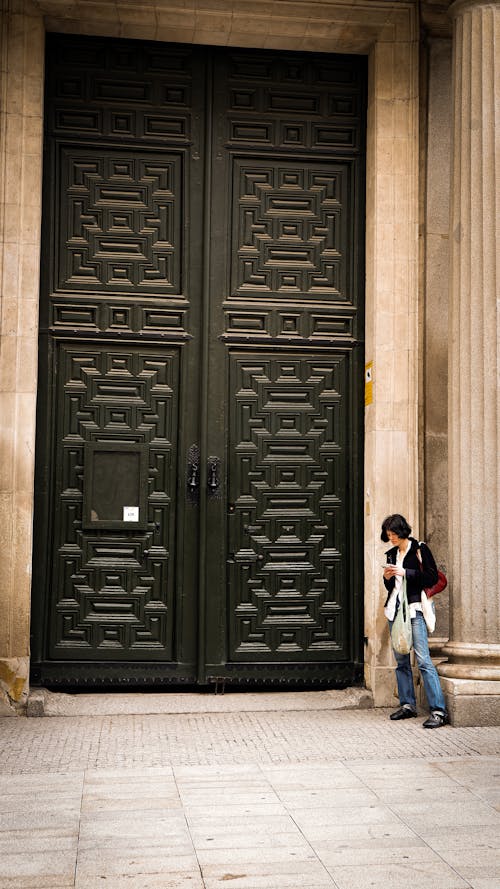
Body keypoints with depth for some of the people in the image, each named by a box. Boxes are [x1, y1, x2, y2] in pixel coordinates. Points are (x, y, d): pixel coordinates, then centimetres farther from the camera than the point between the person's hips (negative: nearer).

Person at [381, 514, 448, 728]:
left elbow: (432, 578, -8)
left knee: (423, 660, -12)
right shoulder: (391, 554, 16)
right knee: (401, 660, 8)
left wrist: (405, 573, -14)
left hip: (414, 609, -7)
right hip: (394, 609, 7)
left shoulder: (420, 549, -1)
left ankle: (439, 710, -13)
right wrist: (387, 578, 0)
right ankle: (407, 705, 16)